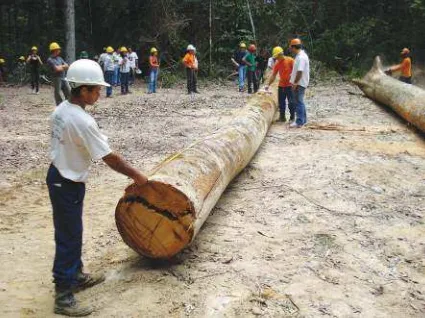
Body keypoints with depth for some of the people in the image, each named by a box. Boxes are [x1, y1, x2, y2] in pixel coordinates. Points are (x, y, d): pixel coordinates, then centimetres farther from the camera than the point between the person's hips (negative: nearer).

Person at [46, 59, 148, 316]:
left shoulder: (61, 110, 2)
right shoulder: (83, 121, -26)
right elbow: (110, 158, -23)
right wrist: (136, 175, -11)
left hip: (58, 176, 9)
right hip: (68, 185, -9)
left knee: (71, 232, 21)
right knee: (68, 237, -1)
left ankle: (76, 275, 38)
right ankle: (63, 297, 9)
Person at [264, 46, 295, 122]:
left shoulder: (290, 60, -10)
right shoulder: (277, 64, 7)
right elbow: (273, 75, 8)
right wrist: (268, 84, 3)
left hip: (290, 85, -6)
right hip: (281, 85, 6)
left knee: (291, 102, -3)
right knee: (281, 103, 9)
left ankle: (292, 118, 6)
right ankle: (282, 117, 19)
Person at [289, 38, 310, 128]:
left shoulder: (301, 57, -20)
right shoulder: (300, 55, 13)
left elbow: (299, 72, -24)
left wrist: (295, 83, -20)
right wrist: (294, 82, 19)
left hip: (299, 84, -10)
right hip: (299, 83, 10)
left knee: (299, 102, -7)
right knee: (300, 102, 16)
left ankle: (299, 122, -4)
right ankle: (303, 120, 24)